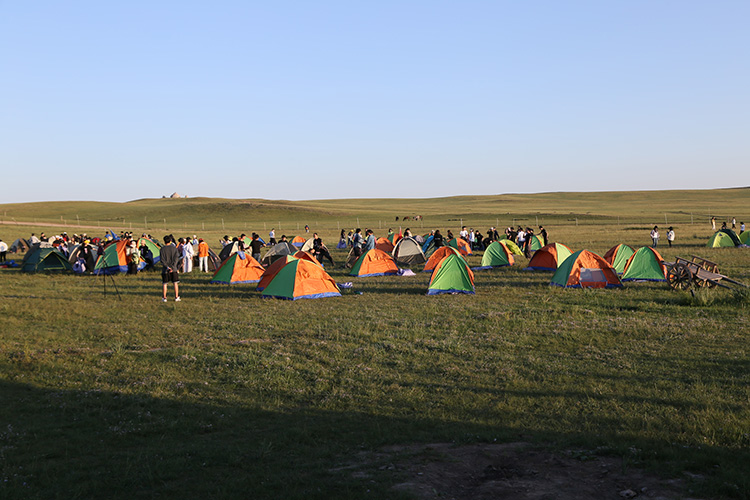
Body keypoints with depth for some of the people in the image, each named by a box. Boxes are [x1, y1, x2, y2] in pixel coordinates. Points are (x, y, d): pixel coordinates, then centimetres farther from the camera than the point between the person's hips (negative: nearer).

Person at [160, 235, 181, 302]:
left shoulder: (162, 249, -2)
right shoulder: (174, 248, 1)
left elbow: (162, 260, -10)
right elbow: (176, 258, -8)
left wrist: (167, 267, -13)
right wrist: (172, 267, -13)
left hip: (165, 270, -1)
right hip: (174, 269, 1)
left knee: (164, 284, 7)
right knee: (175, 283, 8)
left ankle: (164, 298, 7)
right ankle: (176, 297, 7)